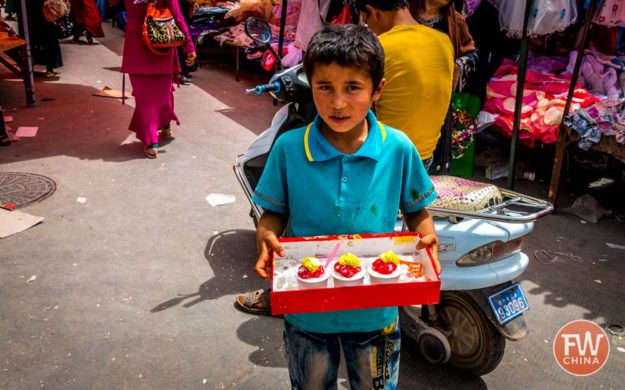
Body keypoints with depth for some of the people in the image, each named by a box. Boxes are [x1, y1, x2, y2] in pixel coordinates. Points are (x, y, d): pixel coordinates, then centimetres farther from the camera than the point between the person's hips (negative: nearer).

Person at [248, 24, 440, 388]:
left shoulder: (399, 149, -13)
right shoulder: (288, 147, -14)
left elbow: (417, 210, 0)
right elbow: (274, 212, -3)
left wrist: (427, 240, -19)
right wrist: (266, 239, -23)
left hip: (375, 312, 0)